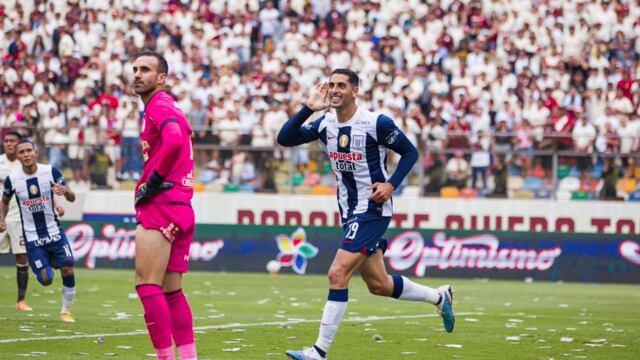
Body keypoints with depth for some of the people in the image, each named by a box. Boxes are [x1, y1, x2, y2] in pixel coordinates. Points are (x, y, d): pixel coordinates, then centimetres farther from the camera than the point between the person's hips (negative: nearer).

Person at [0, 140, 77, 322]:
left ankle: (66, 310, 13)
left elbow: (72, 198, -3)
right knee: (46, 280, -7)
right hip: (32, 237, -1)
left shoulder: (51, 171, -8)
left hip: (54, 231, 1)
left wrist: (65, 190, -26)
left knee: (67, 271, -9)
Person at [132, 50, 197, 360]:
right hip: (182, 209, 10)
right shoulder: (170, 108, 23)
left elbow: (173, 141, -27)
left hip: (161, 205, -10)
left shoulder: (159, 105, -8)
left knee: (147, 283, -12)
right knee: (171, 291, 12)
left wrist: (152, 182, -17)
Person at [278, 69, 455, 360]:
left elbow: (410, 152, -4)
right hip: (349, 212, 8)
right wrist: (308, 108, -16)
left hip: (373, 209, -8)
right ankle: (439, 297, 39)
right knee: (378, 285, 16)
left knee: (338, 275, -17)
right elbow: (285, 139, -5)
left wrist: (391, 184, -18)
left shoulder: (376, 123, -15)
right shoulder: (325, 124, 2)